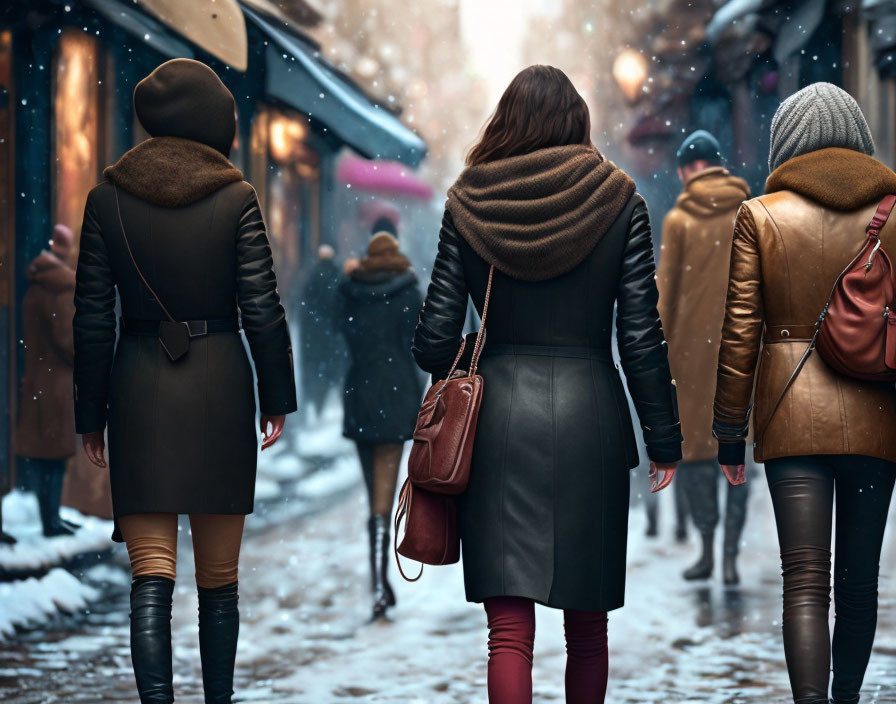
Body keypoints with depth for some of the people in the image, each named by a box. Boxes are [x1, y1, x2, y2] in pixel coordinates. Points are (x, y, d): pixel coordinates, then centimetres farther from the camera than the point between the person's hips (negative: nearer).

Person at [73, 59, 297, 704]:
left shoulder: (108, 199, 0)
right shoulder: (237, 198, -4)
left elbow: (93, 318, 1)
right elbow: (262, 310, -6)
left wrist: (91, 413, 7)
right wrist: (277, 399, 4)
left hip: (138, 390, 1)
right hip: (220, 388, 0)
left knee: (151, 577, -3)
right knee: (219, 578, 13)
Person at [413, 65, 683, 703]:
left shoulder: (468, 206, 2)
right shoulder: (618, 201, 0)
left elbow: (435, 340, 1)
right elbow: (641, 337, -2)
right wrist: (664, 439, 5)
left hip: (498, 416, 0)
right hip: (589, 412, 0)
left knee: (509, 628, -2)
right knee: (586, 626, 13)